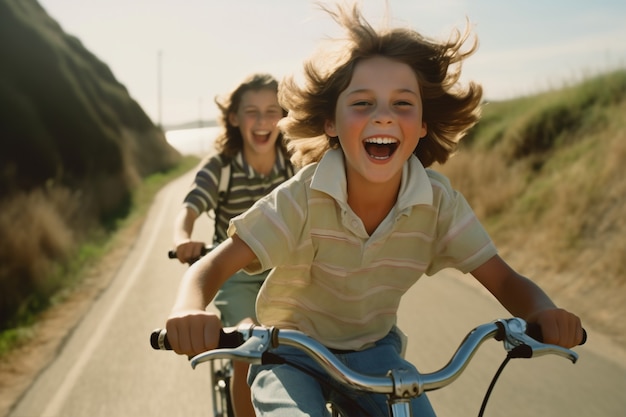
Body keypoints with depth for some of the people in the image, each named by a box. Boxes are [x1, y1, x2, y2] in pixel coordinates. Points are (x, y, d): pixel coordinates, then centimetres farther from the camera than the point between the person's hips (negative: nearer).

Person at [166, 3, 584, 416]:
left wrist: (545, 313, -35)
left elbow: (506, 281, -12)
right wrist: (190, 313, -48)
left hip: (373, 351, 3)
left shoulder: (439, 202, -17)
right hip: (292, 353, -3)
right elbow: (212, 267, -25)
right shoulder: (303, 199, -25)